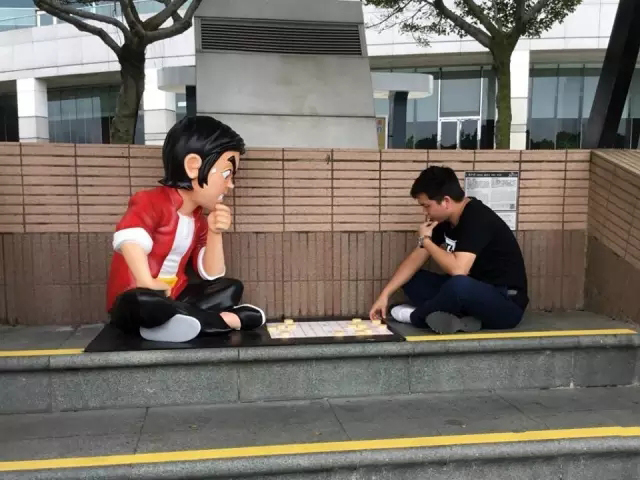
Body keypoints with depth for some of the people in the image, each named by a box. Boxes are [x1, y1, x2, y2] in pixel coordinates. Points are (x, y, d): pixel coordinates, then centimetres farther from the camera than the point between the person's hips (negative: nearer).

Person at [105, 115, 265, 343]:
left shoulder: (199, 220, 10)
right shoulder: (153, 202, -12)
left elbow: (212, 275, 6)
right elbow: (129, 239, -34)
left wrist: (215, 233, -6)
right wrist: (148, 284, -41)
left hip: (173, 298, 8)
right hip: (134, 302, -8)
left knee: (232, 288, 4)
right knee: (142, 303, -41)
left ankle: (171, 321, -19)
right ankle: (224, 320, -27)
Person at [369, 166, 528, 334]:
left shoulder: (477, 219, -23)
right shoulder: (444, 219, 3)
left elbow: (458, 270, -33)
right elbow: (416, 258, 7)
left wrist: (425, 240, -17)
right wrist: (385, 294, 1)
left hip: (507, 304, -9)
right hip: (475, 293, 9)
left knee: (458, 286, -39)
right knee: (411, 279, 4)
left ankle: (416, 316, -10)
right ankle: (461, 318, -15)